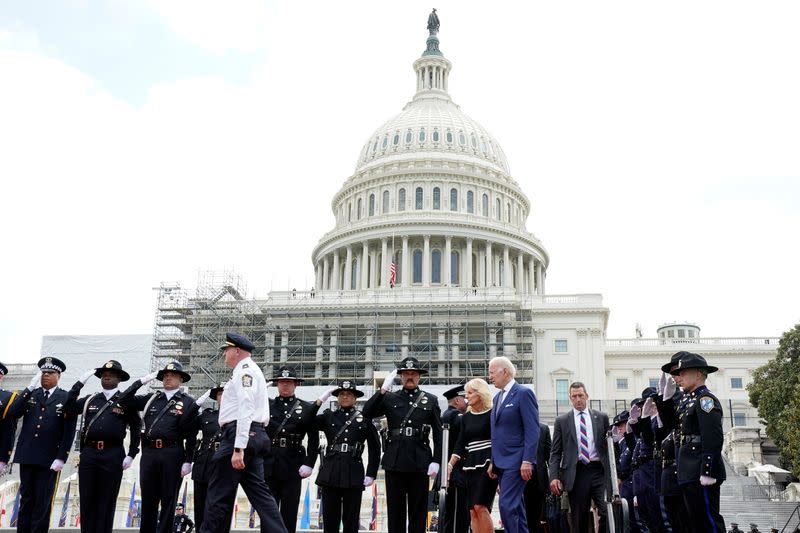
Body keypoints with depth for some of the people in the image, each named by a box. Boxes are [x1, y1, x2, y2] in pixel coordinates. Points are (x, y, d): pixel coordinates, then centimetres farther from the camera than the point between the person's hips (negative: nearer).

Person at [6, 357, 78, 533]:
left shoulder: (66, 398, 0)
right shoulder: (30, 394, 12)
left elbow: (69, 431, -4)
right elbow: (12, 413, -4)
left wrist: (61, 458, -10)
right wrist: (29, 389, -8)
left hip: (49, 459, -3)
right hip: (27, 456, 3)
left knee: (43, 503, 0)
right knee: (26, 500, 9)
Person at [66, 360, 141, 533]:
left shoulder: (126, 400, 6)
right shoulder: (90, 400, 16)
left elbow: (136, 428, 5)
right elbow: (69, 408, 4)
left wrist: (131, 455, -2)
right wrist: (80, 382, 3)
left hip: (113, 455, -3)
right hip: (88, 453, 3)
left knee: (107, 501, 2)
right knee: (87, 499, 6)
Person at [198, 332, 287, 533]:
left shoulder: (245, 369, -8)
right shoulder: (249, 370, 25)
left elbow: (245, 409, -20)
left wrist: (238, 448, -25)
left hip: (239, 435, -10)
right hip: (255, 436, 10)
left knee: (219, 494, -4)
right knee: (259, 492, 5)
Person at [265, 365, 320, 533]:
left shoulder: (307, 408, 4)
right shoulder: (267, 405, 8)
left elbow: (314, 440, 1)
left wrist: (309, 464, -6)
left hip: (293, 466, -1)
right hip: (269, 464, 1)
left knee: (289, 511, 4)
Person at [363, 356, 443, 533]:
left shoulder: (431, 400, 8)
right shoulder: (389, 398, 9)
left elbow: (438, 433, 5)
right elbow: (367, 413, -5)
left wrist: (436, 461, -4)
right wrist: (383, 389, -11)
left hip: (419, 462, 0)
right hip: (394, 461, 1)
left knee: (418, 510, 5)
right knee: (395, 509, 6)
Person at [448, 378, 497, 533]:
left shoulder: (491, 414, -3)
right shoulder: (466, 417, 13)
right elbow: (460, 445, 12)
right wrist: (450, 465, 2)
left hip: (487, 464, -6)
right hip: (471, 464, 6)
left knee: (480, 506, -16)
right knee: (473, 510, 2)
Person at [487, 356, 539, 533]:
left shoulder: (524, 393, -9)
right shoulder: (497, 397, 17)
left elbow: (532, 430, -14)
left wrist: (527, 461, -20)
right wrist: (493, 462, 15)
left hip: (516, 463, -9)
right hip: (501, 463, 9)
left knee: (507, 505, -14)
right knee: (516, 507, 12)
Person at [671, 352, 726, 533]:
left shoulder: (706, 399, -9)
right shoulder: (693, 401, 20)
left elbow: (713, 439, -19)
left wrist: (707, 472, -23)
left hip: (700, 476, -10)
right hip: (691, 476, 10)